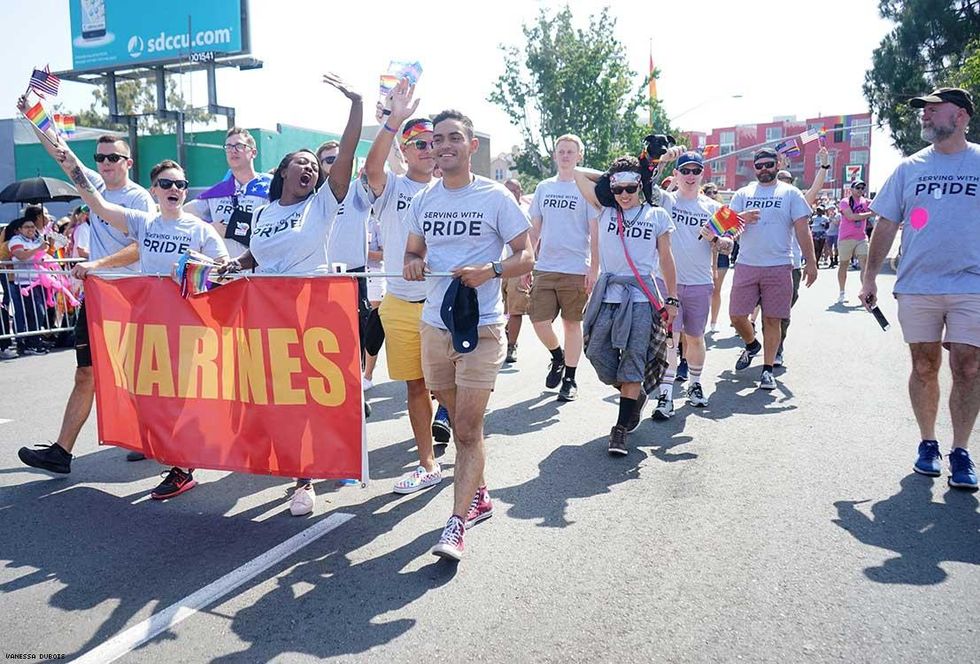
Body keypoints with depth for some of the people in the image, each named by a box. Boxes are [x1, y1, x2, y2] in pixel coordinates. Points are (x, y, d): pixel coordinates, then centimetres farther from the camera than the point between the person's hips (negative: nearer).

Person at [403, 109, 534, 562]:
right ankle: (478, 496, 35)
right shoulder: (423, 201, 10)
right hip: (433, 324, 6)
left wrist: (491, 270, -22)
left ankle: (456, 524, -1)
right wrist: (413, 263, -4)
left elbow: (527, 257, -3)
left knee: (468, 428, -6)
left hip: (481, 328, -5)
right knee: (458, 423, 17)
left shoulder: (496, 197, -5)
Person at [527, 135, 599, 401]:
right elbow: (534, 230, 14)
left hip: (576, 270, -3)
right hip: (544, 267, 4)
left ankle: (570, 379, 18)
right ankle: (558, 358, 29)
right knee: (539, 322, -1)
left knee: (572, 324, 5)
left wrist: (594, 269, -10)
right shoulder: (543, 187, 11)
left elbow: (595, 233, -3)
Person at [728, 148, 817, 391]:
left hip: (779, 267, -2)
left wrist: (811, 262, -3)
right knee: (737, 315, 2)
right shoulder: (743, 194, 12)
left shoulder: (790, 193, 6)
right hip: (746, 265, 2)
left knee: (772, 319, 0)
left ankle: (767, 370, 9)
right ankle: (752, 345, 32)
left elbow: (802, 229, 3)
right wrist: (742, 218, -19)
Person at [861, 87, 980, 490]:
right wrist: (870, 278, 4)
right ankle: (928, 443, 22)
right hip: (916, 286, 2)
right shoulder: (909, 168, 9)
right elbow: (886, 225, 9)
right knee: (924, 367, 8)